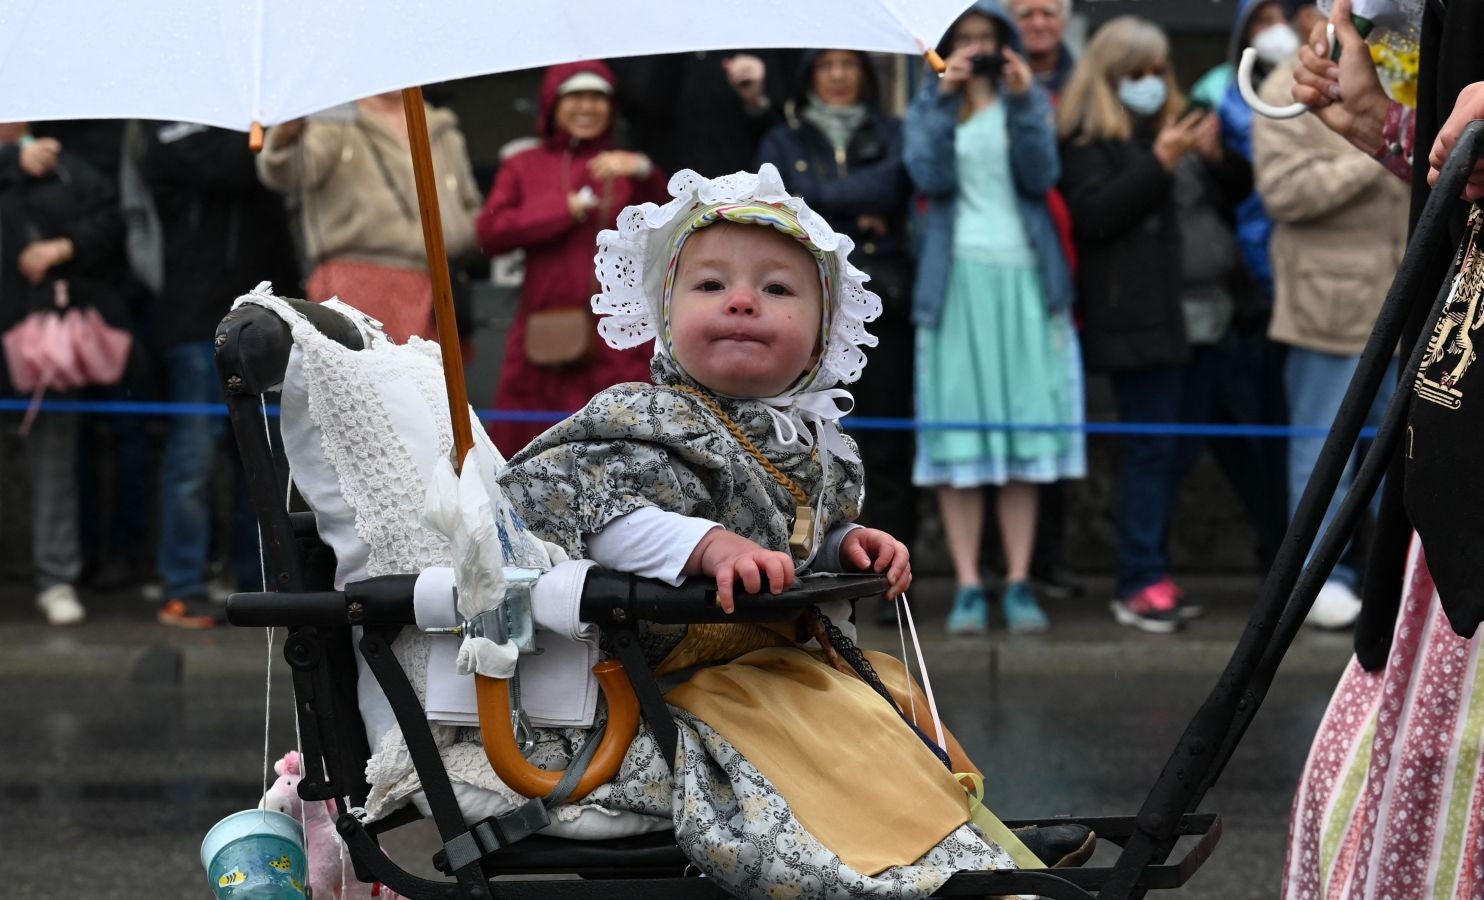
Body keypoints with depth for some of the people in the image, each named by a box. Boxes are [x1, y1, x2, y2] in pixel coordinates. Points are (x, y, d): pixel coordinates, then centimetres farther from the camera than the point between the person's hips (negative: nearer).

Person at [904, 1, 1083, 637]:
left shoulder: (1031, 101, 13)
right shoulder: (929, 105, 12)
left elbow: (1041, 177, -3)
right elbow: (930, 177, -6)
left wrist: (1022, 102, -10)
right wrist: (947, 98, -8)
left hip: (1024, 276, 1)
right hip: (957, 277, -1)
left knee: (1025, 434, -1)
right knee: (958, 434, -6)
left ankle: (1019, 583, 1)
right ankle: (968, 586, -4)